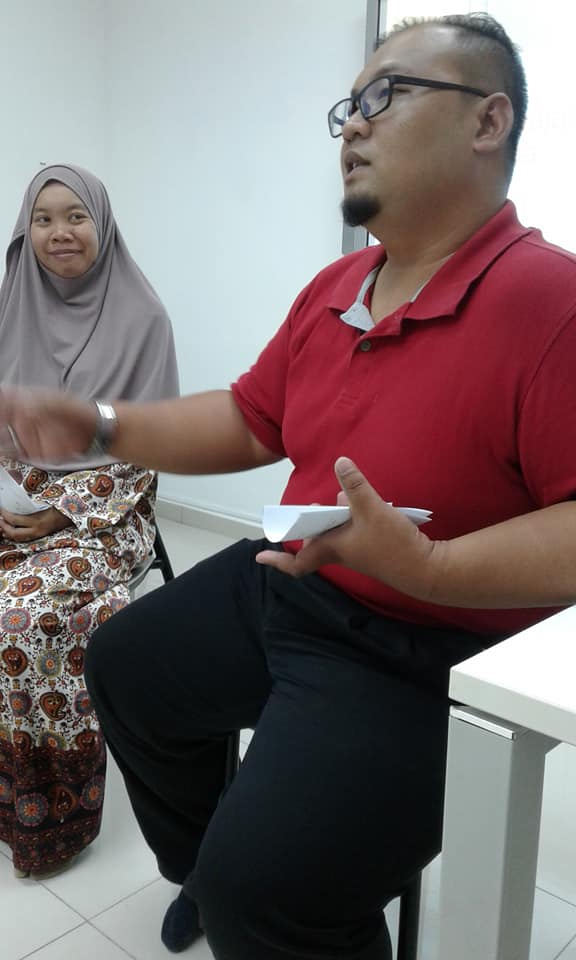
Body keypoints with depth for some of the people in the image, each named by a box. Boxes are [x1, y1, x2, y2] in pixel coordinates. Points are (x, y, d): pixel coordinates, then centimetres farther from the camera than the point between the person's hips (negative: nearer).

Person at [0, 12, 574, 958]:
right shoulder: (330, 291, 6)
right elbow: (250, 420, 13)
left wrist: (429, 568, -35)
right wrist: (100, 425, 4)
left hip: (432, 652, -8)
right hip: (279, 583, 9)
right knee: (126, 665, 23)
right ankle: (200, 871, 44)